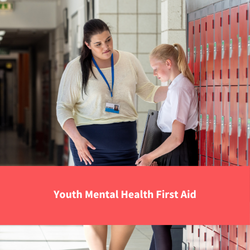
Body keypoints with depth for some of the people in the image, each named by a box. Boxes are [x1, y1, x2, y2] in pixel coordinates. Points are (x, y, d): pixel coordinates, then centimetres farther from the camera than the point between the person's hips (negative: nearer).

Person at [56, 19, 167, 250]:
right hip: (90, 145, -3)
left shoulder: (129, 61, 5)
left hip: (124, 143, 3)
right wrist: (76, 137, -19)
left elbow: (148, 92, 13)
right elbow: (63, 108, -4)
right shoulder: (76, 68, -4)